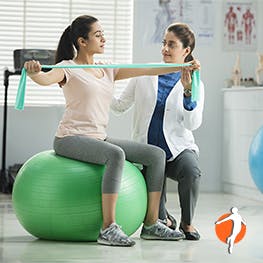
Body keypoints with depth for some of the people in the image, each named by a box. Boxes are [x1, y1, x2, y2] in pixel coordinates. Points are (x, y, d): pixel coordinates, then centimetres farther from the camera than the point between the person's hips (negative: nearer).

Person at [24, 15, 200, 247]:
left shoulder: (107, 71, 15)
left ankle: (151, 224, 2)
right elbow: (46, 79, -27)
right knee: (116, 155, -36)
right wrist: (34, 73, -50)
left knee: (156, 154, -1)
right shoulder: (68, 68, -5)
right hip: (71, 139, -8)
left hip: (99, 139, 8)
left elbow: (146, 70, 13)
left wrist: (183, 67, 7)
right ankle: (108, 229, -35)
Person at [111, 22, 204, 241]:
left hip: (178, 148, -1)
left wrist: (188, 92, -24)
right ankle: (164, 220, 12)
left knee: (191, 171, -35)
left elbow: (193, 124, -10)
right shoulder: (144, 75, 8)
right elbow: (120, 105, 12)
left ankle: (187, 223, -7)